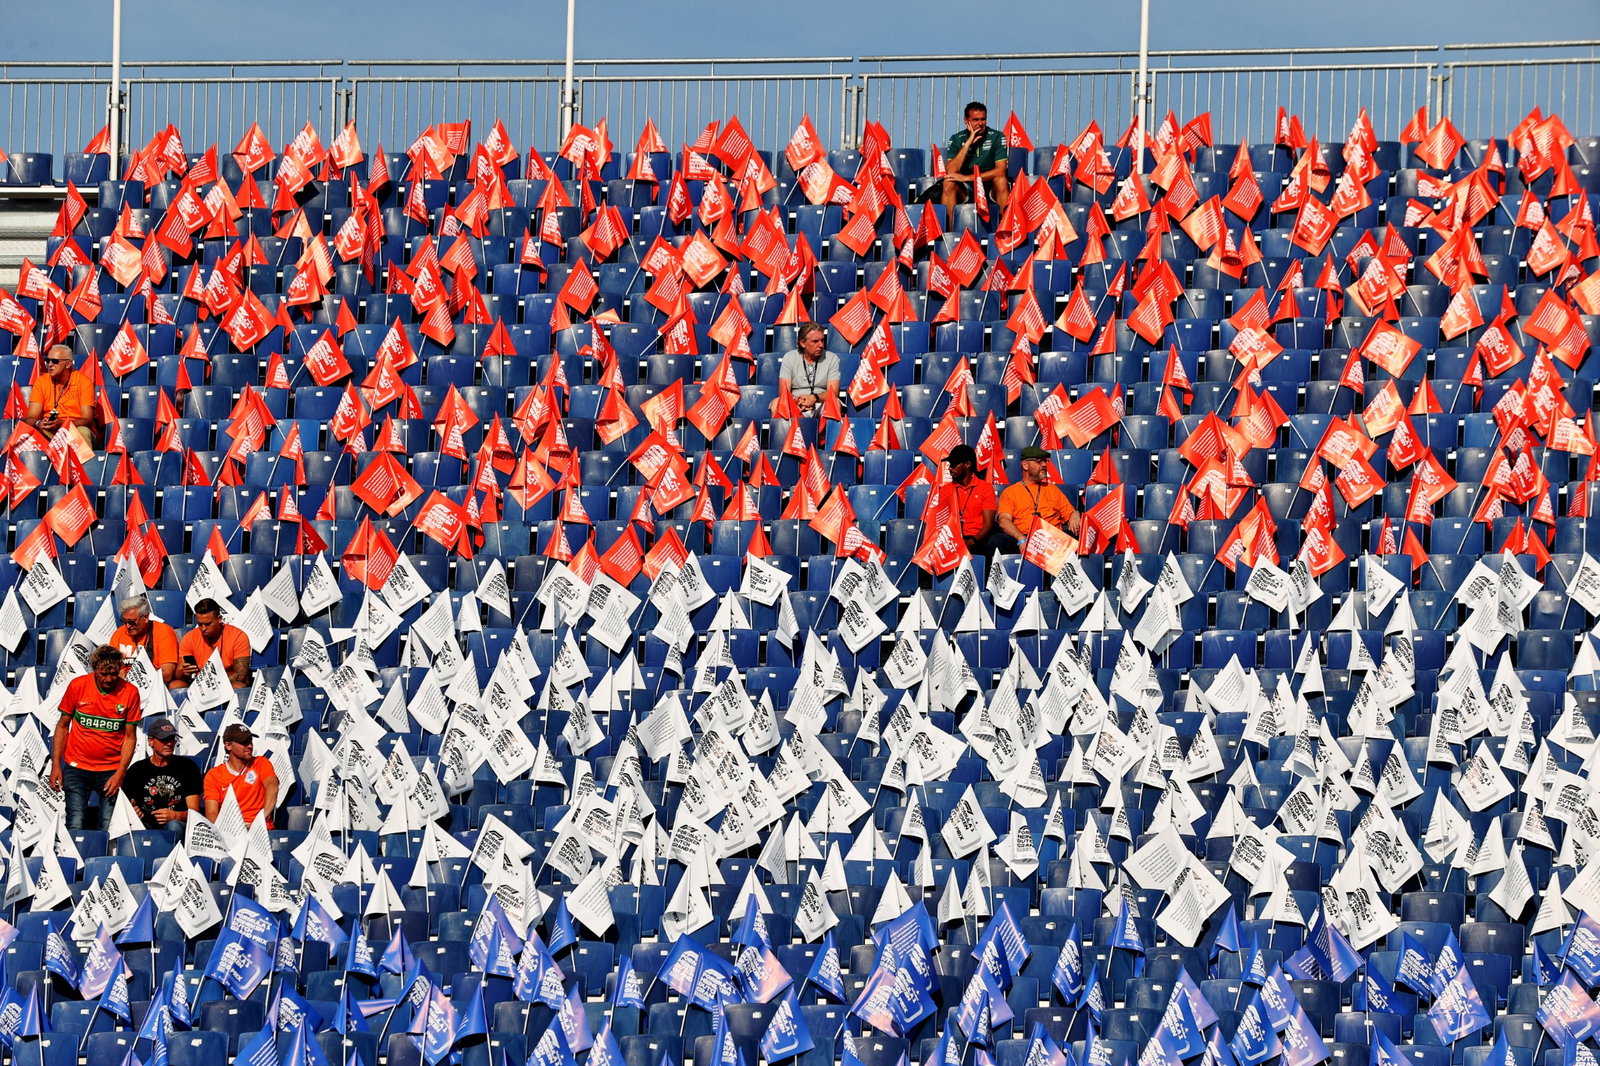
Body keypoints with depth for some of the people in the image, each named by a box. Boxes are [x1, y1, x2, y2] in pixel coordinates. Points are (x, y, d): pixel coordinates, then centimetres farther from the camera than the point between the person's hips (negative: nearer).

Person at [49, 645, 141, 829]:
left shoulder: (130, 693, -3)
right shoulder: (77, 686, -3)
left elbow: (129, 737, 2)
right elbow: (62, 726, 7)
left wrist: (120, 774, -7)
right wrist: (55, 766, 1)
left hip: (111, 770, 0)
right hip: (77, 766, 0)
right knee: (75, 825, -15)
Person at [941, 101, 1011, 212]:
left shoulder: (997, 137, -6)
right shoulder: (957, 139, -2)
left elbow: (1000, 170, -15)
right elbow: (950, 171, -14)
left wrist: (967, 178, -20)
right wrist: (968, 143, -19)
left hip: (990, 189, -1)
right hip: (965, 191, 1)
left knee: (1001, 181, -32)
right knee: (948, 184, -27)